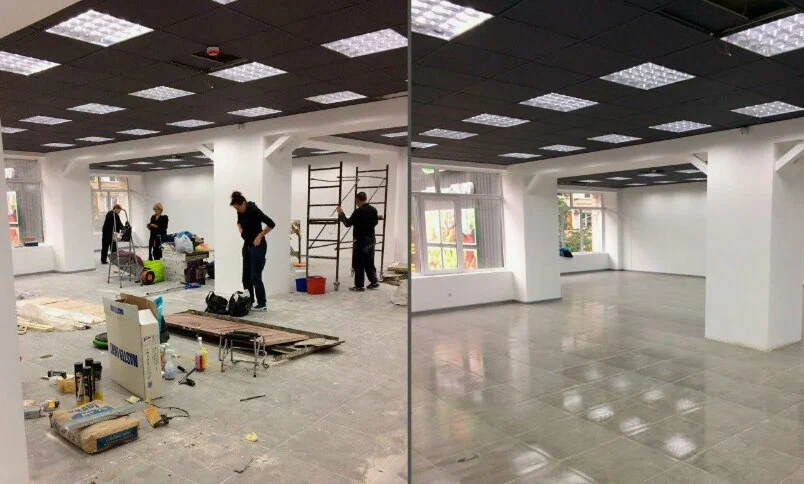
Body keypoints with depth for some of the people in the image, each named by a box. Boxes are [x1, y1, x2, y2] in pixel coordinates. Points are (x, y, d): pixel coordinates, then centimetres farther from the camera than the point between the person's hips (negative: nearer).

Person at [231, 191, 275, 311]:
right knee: (246, 276, 9)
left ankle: (262, 304, 3)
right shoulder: (240, 212, 3)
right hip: (247, 246, 8)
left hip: (258, 246, -8)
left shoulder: (254, 210, -20)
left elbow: (271, 224, -22)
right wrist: (241, 231, 7)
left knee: (255, 276, -7)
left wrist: (260, 236, -18)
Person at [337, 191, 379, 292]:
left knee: (358, 264, 1)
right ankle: (374, 282, 20)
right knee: (369, 262, 18)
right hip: (371, 239, 7)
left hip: (361, 240, -7)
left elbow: (348, 223, -11)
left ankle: (359, 286, 4)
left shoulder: (358, 212, -17)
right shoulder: (373, 210, 4)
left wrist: (341, 214, 1)